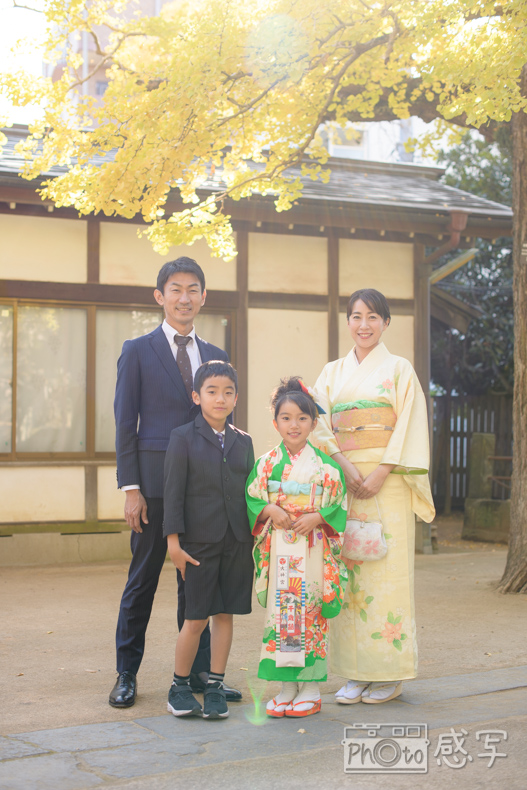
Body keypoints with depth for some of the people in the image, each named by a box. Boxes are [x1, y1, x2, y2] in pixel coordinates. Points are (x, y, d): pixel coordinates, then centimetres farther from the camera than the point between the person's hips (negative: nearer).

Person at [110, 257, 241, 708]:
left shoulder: (215, 356, 13)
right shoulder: (138, 351, 2)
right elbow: (125, 423, -2)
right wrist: (130, 488, -9)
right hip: (154, 480, -3)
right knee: (143, 578, 3)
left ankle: (199, 671, 19)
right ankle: (127, 674, 16)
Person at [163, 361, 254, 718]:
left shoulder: (244, 441, 10)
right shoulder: (183, 438, -3)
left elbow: (250, 491, 13)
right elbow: (174, 491, -6)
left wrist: (256, 535, 10)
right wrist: (174, 541, -10)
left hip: (237, 542, 4)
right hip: (199, 541, -4)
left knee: (225, 614, 7)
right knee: (196, 618, 0)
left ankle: (215, 686, 18)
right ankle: (180, 686, 17)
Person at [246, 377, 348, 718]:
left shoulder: (325, 465, 1)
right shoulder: (267, 463, 5)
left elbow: (338, 507, 1)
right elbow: (251, 501, 6)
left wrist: (316, 517, -14)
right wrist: (270, 510, -12)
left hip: (313, 550, -1)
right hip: (279, 550, 2)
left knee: (311, 613, 0)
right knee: (279, 612, 3)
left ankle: (311, 687, 11)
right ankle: (287, 686, 14)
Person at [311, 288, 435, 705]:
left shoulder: (399, 369, 6)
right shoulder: (333, 372, 14)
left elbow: (409, 428, -3)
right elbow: (320, 424, 5)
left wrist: (380, 474, -14)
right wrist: (344, 466, -11)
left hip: (387, 482, -3)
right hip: (343, 479, 3)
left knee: (387, 571, -4)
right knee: (349, 570, 1)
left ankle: (390, 673, 5)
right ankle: (356, 673, 8)